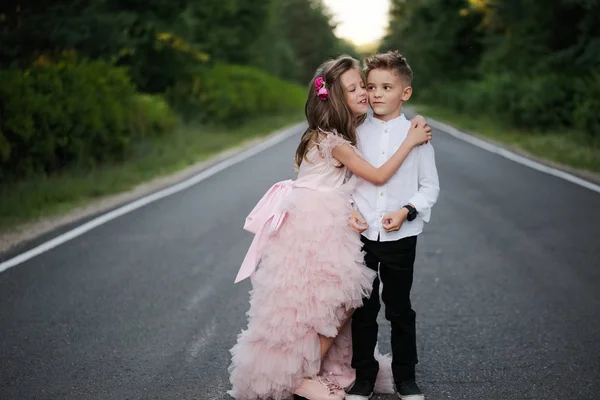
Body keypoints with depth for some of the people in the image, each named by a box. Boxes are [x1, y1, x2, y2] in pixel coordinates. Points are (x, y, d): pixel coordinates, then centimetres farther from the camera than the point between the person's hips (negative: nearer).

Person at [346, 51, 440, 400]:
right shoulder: (356, 134, 3)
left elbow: (430, 186, 1)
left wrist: (407, 211, -14)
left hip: (400, 237, -1)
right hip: (361, 235, 1)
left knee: (400, 309, 9)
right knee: (363, 310, 8)